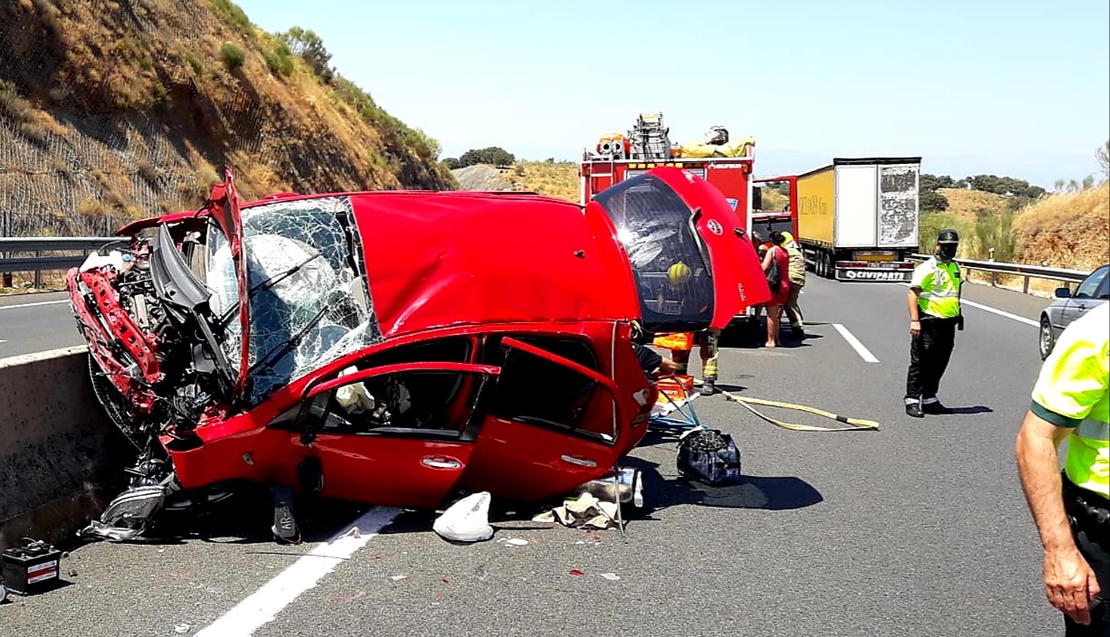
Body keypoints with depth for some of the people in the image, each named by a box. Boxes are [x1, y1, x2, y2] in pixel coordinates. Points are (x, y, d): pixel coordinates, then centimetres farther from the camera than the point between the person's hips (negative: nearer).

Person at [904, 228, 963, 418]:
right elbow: (912, 293, -17)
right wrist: (914, 320, -23)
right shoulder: (926, 268, -10)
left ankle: (929, 399, 23)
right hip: (928, 323, -7)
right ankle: (912, 400, 1)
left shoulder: (955, 267, 14)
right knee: (921, 363, -4)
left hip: (948, 324, 7)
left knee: (939, 364, 13)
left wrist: (958, 315, 26)